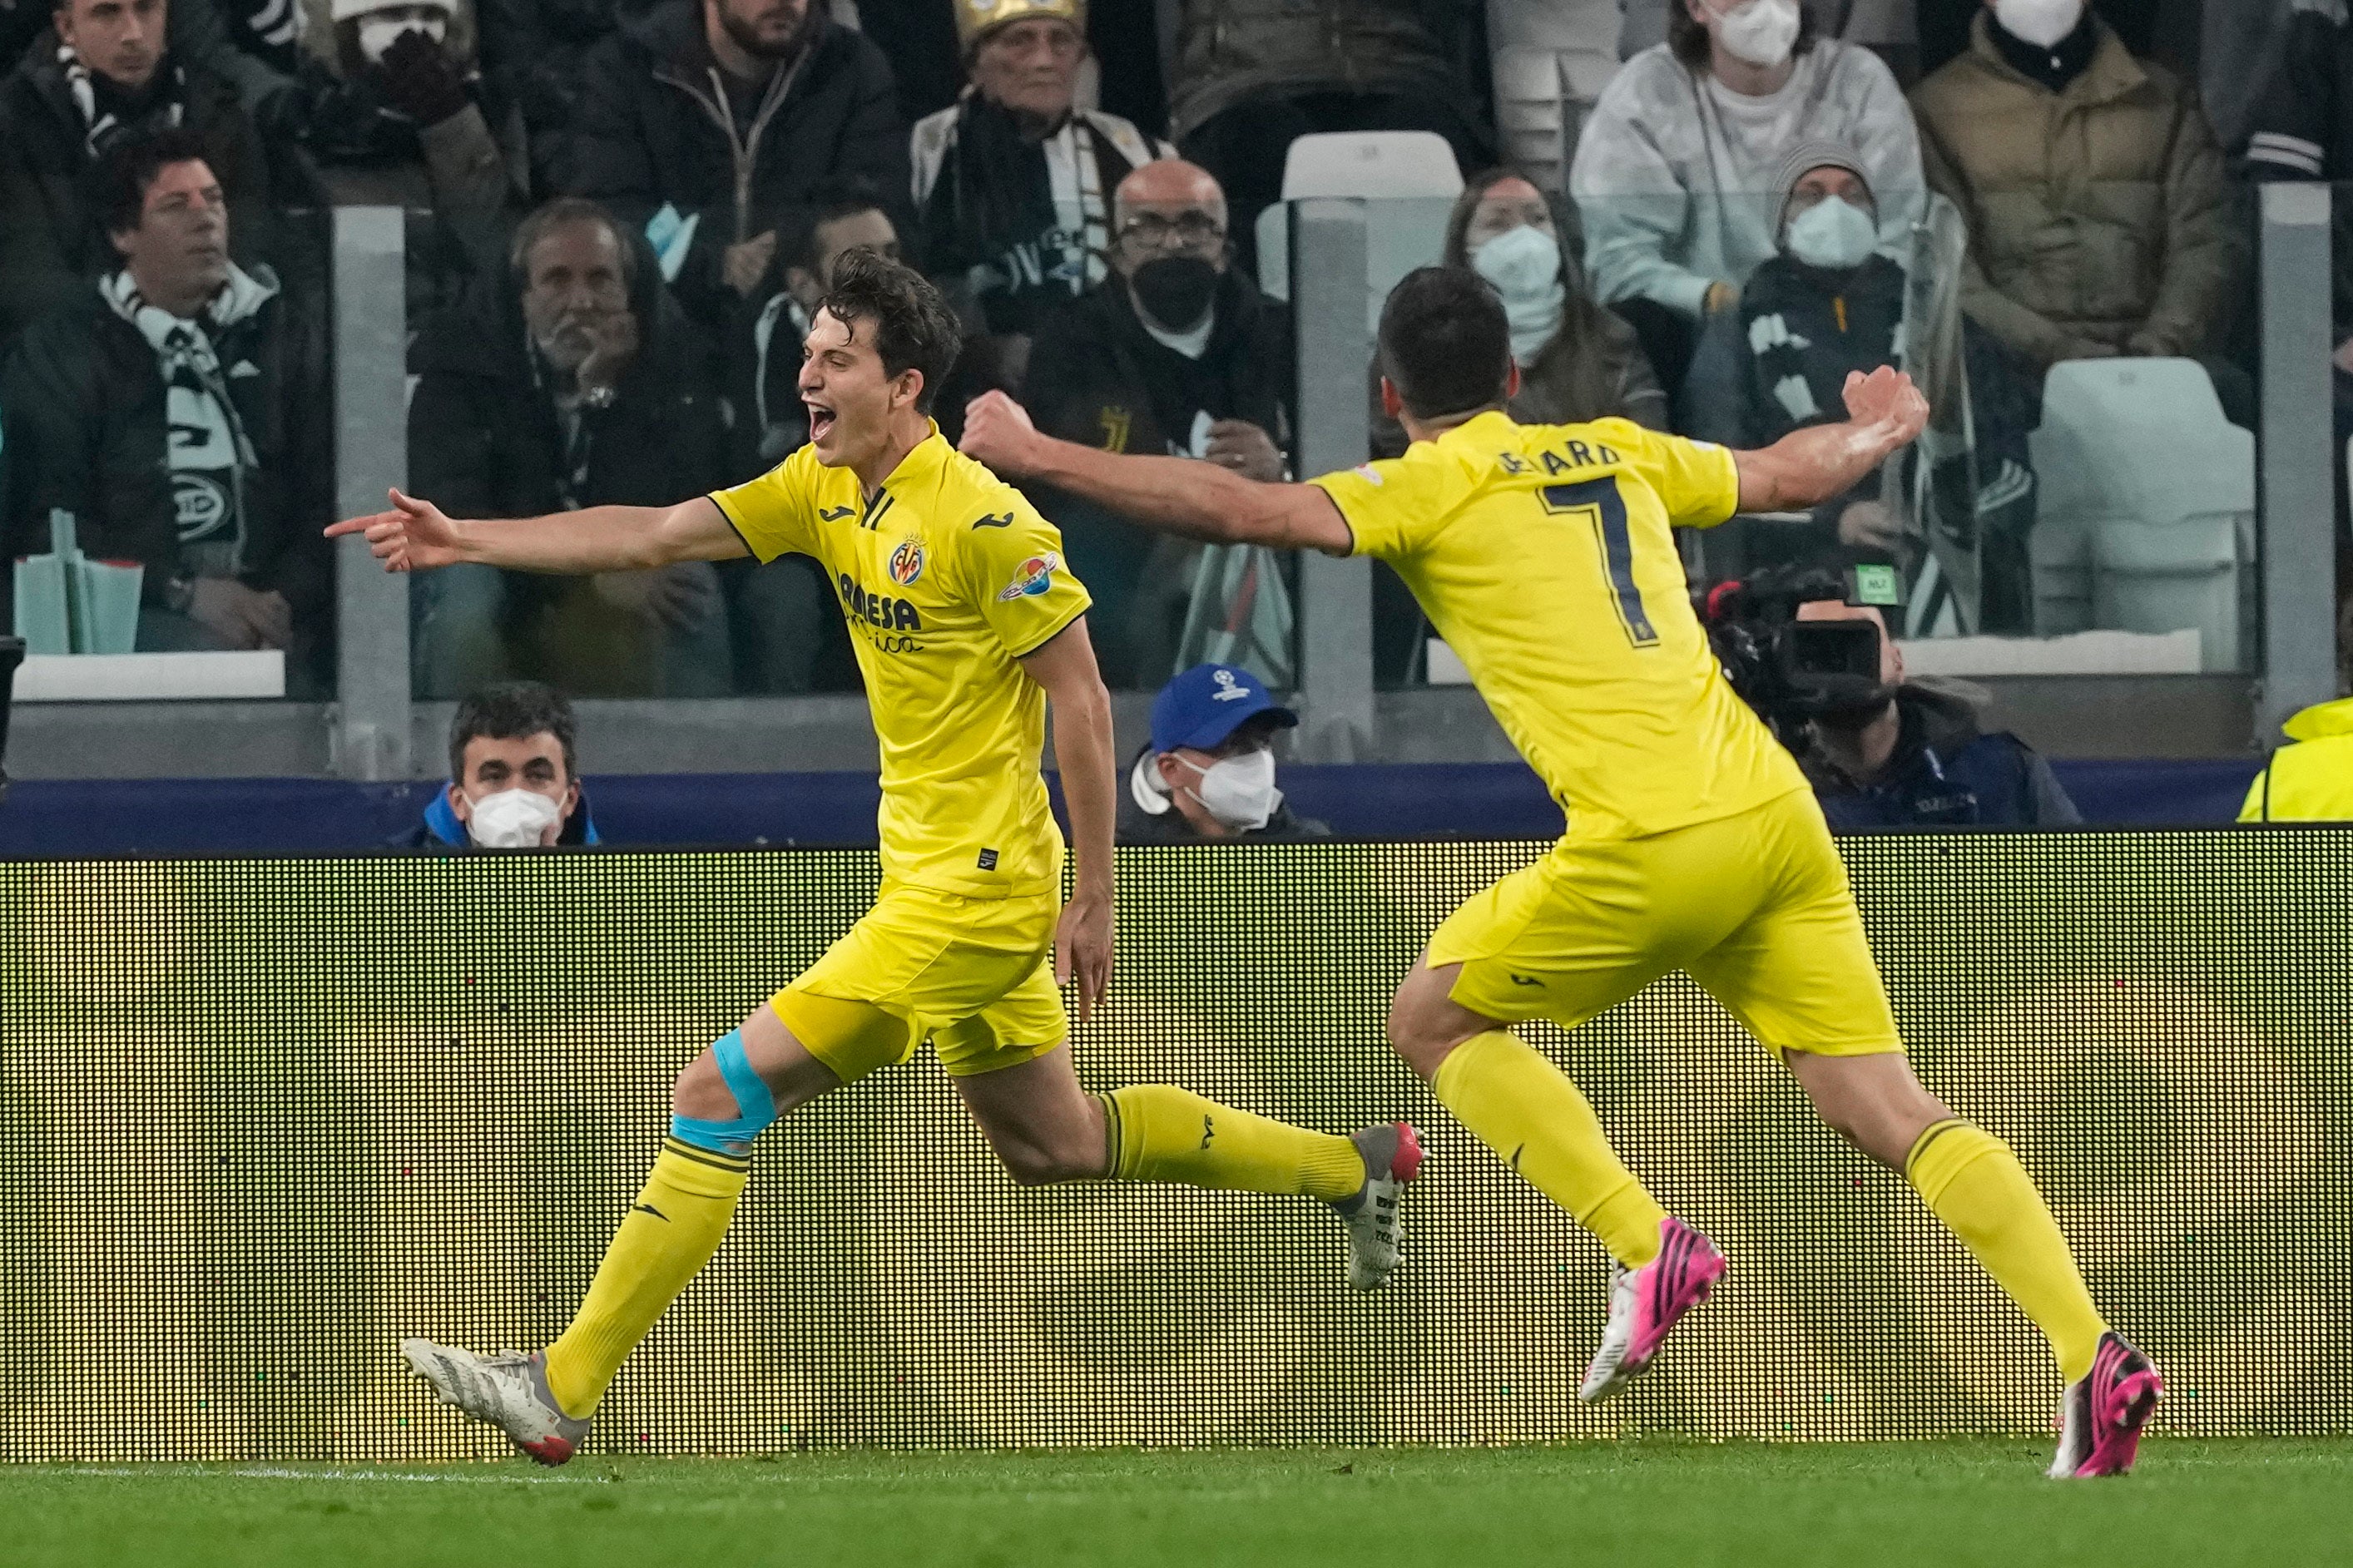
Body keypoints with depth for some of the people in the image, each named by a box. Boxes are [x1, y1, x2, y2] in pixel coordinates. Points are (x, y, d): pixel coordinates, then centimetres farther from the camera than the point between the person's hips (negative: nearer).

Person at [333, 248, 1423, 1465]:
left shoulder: (982, 520, -19)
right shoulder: (824, 489, 6)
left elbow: (1080, 698, -15)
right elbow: (652, 535, 3)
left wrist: (1093, 897, -14)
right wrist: (467, 540, -6)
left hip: (970, 897, -10)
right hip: (934, 877, 10)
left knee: (721, 1093, -11)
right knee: (1052, 1145, 22)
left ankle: (561, 1390, -9)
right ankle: (1352, 1167, 36)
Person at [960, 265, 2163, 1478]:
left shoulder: (1426, 491, 4)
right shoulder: (1614, 454, 21)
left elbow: (1244, 510, -8)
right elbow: (1794, 475, 35)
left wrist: (1036, 456, -1)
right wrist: (1885, 427, 57)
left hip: (1653, 840, -6)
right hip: (1774, 811, 6)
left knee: (1433, 1020, 15)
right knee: (1890, 1113, 4)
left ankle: (1648, 1249, 0)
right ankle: (2091, 1355, -11)